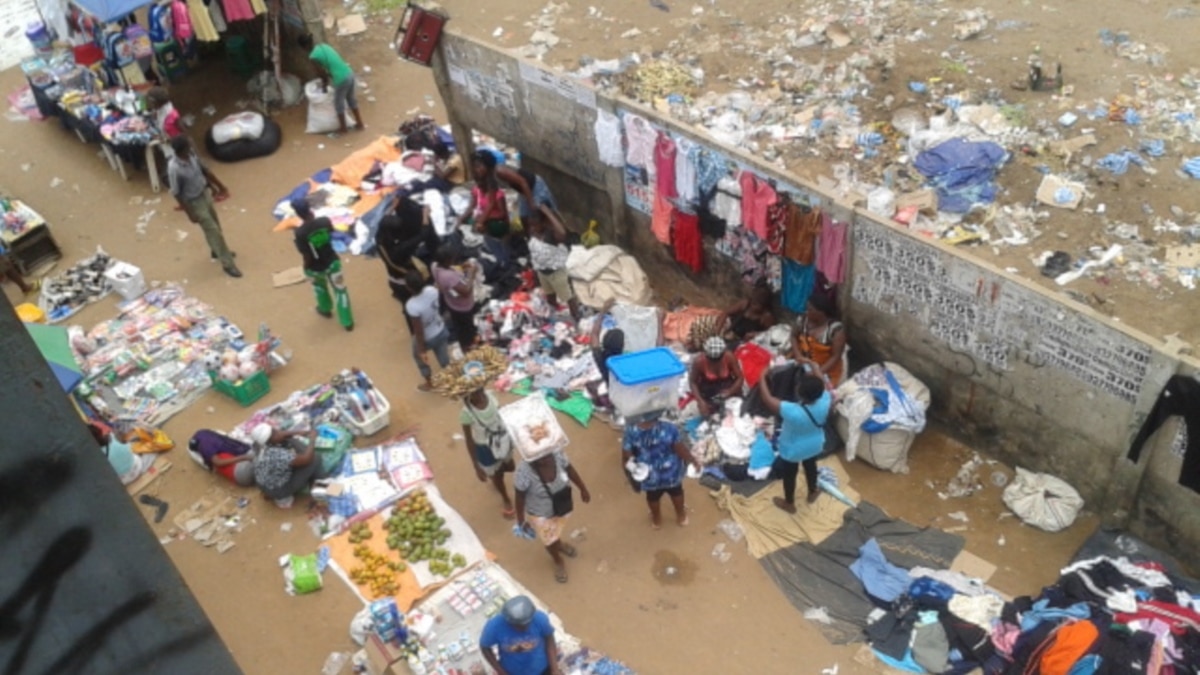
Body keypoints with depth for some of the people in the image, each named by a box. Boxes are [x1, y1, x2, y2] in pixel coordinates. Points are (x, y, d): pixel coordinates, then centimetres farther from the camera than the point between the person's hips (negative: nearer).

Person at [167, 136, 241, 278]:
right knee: (213, 230, 1)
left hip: (205, 193, 8)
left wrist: (219, 185, 17)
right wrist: (190, 213, -19)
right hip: (194, 202, -8)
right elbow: (176, 194, -24)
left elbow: (204, 170, 6)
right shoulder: (174, 169, -34)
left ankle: (217, 251, 51)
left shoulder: (191, 155, -12)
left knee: (215, 225, 25)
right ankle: (227, 264, 15)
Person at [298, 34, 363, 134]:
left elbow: (322, 73, -4)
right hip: (349, 74, 7)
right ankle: (360, 124, 38)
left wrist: (324, 85, 16)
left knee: (338, 103, 16)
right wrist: (325, 82, 30)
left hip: (341, 80, -7)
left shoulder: (313, 57, -11)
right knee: (351, 99, 26)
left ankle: (343, 128, 32)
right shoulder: (323, 46, 13)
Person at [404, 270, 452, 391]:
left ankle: (429, 384, 49)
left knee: (419, 357, 29)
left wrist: (422, 351, -15)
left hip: (427, 338, -4)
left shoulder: (412, 306, -40)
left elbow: (419, 331, -29)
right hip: (441, 330, 4)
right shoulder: (432, 290, -25)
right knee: (444, 358, 28)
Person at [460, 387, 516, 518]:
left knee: (510, 468, 26)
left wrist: (510, 437, 10)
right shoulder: (466, 413, -32)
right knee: (496, 476, 21)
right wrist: (477, 468, -14)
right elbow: (469, 441, -20)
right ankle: (507, 501, 51)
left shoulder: (489, 395, -20)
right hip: (485, 448, -4)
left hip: (502, 440, 4)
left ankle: (494, 473, 61)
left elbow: (501, 415, -1)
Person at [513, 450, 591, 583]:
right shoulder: (524, 472, -40)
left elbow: (570, 470, -9)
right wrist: (521, 520, -8)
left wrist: (583, 489, 5)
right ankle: (558, 562, 58)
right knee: (550, 541, 25)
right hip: (540, 515, -3)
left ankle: (559, 544, 70)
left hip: (561, 506, 3)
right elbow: (520, 498, -22)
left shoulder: (557, 455, -30)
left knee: (557, 528, 36)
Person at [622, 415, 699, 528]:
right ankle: (681, 516, 56)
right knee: (676, 493, 31)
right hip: (671, 472, -1)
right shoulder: (669, 429, -32)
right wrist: (693, 461, 2)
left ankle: (656, 519, 57)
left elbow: (626, 455, -14)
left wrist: (626, 464, 9)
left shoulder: (631, 431, -28)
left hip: (649, 475, 1)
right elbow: (681, 450, -18)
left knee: (653, 497, 32)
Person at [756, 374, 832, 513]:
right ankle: (812, 493, 59)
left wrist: (762, 377, -21)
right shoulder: (825, 401, -31)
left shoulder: (792, 411, -44)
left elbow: (767, 399, -33)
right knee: (811, 467, 33)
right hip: (815, 446, 4)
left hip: (792, 450, -4)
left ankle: (789, 504, 48)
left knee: (789, 475, 24)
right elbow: (825, 388, -5)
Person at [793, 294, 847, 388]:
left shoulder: (836, 330, -21)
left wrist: (818, 373, -23)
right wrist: (798, 354, -8)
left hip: (827, 371, -4)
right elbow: (794, 336, 8)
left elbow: (836, 357, -16)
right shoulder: (803, 319, -8)